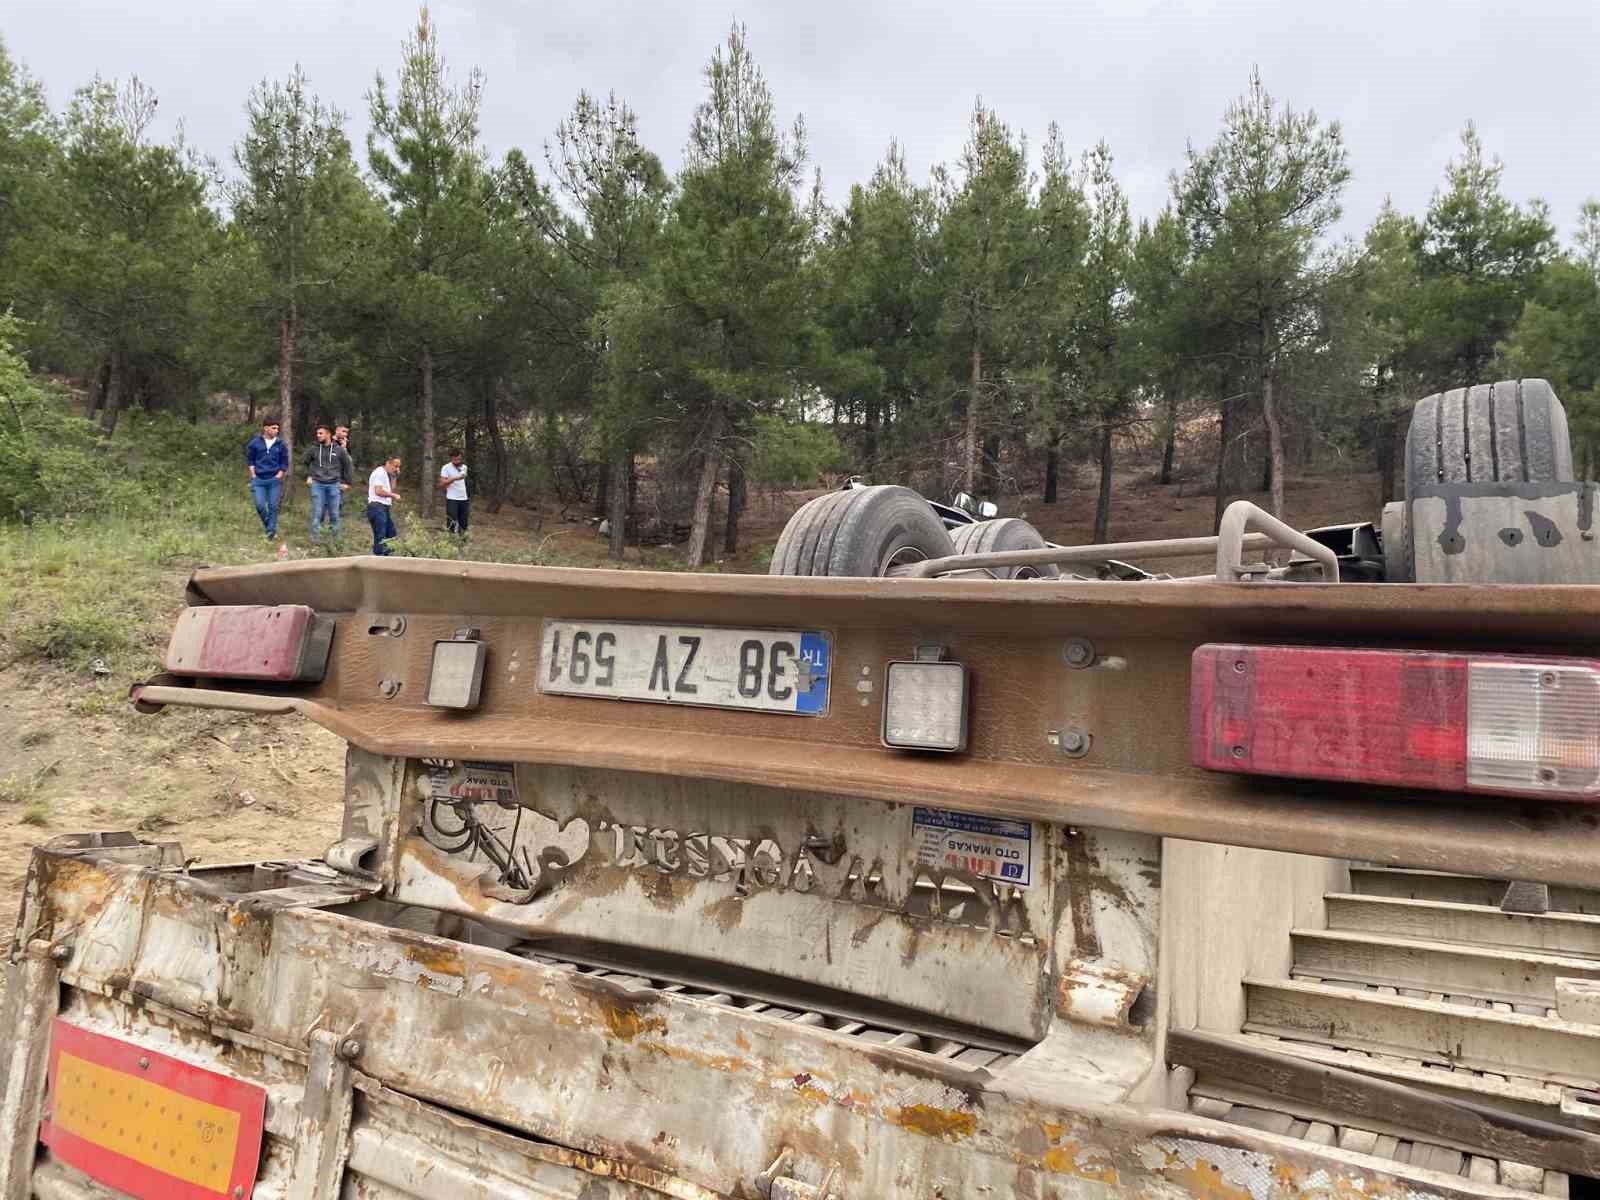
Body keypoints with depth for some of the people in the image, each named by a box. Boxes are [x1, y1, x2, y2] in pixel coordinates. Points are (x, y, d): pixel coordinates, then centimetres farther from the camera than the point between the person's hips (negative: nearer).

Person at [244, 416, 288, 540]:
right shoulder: (255, 442, -1)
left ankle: (271, 531, 12)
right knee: (260, 505, -5)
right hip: (259, 480, 0)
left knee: (273, 506, 1)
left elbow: (284, 463, 7)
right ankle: (266, 523, 22)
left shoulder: (280, 444, 0)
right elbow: (250, 459, 9)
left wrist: (278, 476, -2)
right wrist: (253, 475, 2)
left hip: (274, 480, 0)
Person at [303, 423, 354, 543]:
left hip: (334, 485, 0)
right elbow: (305, 463, 17)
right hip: (318, 484, 0)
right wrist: (308, 476, 8)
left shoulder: (339, 449, 2)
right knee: (317, 513, 0)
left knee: (334, 514, 5)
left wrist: (346, 482, 7)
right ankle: (314, 539, 5)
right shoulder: (314, 449, 3)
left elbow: (347, 466, 10)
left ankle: (336, 539, 14)